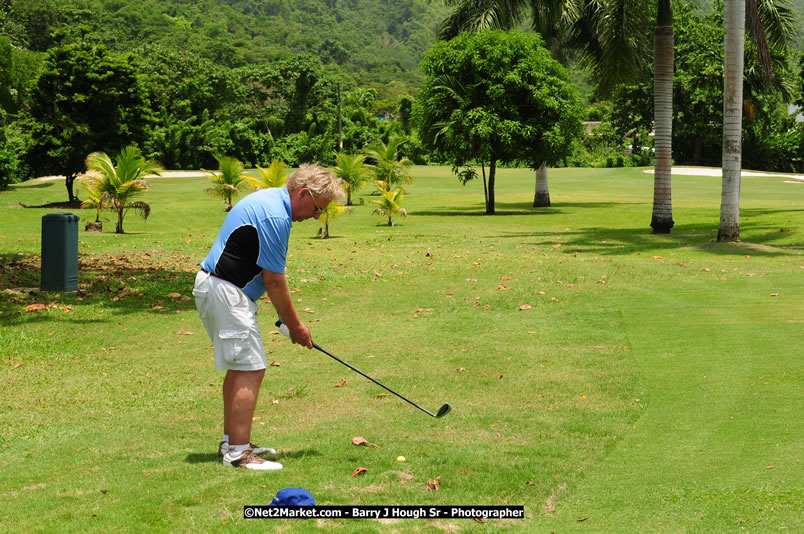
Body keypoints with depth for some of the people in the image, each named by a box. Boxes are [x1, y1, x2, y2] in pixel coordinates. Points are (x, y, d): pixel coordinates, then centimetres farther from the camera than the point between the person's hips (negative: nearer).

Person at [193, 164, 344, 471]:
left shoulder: (268, 200, 13)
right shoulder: (275, 216, -20)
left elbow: (269, 275, 18)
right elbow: (273, 279, -16)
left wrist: (286, 319, 15)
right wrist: (294, 324, -5)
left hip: (215, 287, 11)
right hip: (226, 292, -11)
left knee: (240, 367, 17)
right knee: (250, 369, -11)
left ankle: (232, 441, 24)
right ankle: (238, 452, -11)